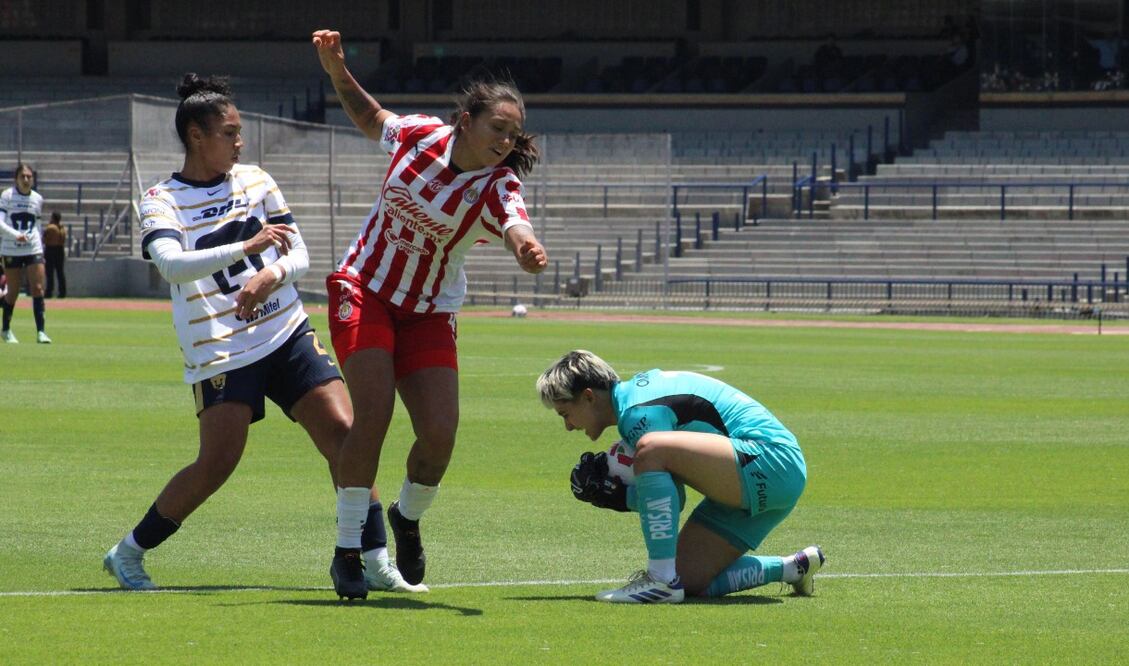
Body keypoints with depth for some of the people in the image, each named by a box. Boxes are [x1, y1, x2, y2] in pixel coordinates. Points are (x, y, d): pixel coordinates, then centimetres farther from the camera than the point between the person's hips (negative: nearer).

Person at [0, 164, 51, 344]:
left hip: (33, 249, 3)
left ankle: (41, 331, -10)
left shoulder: (37, 199, 8)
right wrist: (16, 235, -26)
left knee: (38, 289, -8)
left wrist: (38, 241, 12)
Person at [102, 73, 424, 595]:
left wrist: (271, 274, -16)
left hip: (286, 333, 5)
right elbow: (171, 263, -23)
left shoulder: (255, 181, 10)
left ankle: (375, 560, -4)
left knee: (342, 431, -9)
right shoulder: (162, 200, -4)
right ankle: (128, 553, 4)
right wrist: (246, 247, -33)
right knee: (217, 462, -15)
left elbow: (300, 257, 8)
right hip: (220, 350, -5)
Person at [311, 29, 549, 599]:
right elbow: (371, 119, 14)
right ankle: (347, 549, -9)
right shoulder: (421, 135, -10)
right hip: (364, 290, -1)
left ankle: (408, 518, 21)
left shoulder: (497, 188, -16)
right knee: (373, 414, -20)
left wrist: (527, 249, -63)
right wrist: (337, 71, 2)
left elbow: (517, 229, -40)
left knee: (440, 432, -13)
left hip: (429, 313, 1)